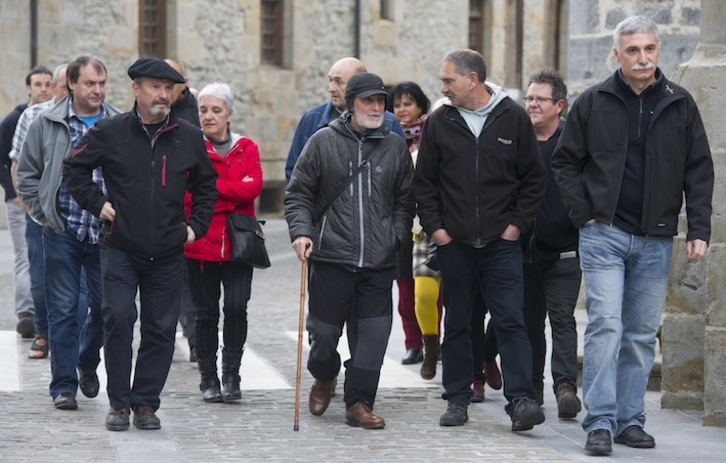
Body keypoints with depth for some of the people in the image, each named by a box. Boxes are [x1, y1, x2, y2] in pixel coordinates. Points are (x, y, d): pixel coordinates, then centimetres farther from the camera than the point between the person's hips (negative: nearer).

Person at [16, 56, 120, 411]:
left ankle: (87, 362, 34)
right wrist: (43, 213, 2)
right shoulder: (47, 124, 2)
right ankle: (64, 385, 6)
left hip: (106, 233, 1)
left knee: (105, 306, 6)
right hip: (62, 233, -1)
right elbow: (26, 174, 9)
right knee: (63, 309, 0)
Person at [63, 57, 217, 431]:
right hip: (120, 249, -2)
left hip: (168, 253, 2)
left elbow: (206, 185, 19)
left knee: (161, 329, 3)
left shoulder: (189, 137, 5)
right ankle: (119, 403, -1)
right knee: (118, 319, -12)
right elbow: (74, 168, 10)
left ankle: (146, 403, 12)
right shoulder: (110, 133, -1)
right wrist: (97, 204, 2)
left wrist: (196, 226, 10)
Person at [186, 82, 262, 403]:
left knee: (236, 307, -11)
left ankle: (231, 375, 2)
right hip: (200, 243, -1)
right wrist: (234, 192, -11)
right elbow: (187, 195, -10)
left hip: (237, 242, 1)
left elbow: (253, 187, -9)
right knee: (206, 313, 5)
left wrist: (212, 187, -12)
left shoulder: (246, 148, 8)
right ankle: (208, 379, 16)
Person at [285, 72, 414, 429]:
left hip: (379, 263, 2)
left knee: (372, 334, -2)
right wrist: (301, 231, -10)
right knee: (324, 331, 4)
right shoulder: (324, 142, 2)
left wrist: (396, 237, 2)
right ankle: (324, 376, 34)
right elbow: (298, 194, 4)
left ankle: (359, 402, 7)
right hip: (331, 256, -2)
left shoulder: (395, 147, 9)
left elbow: (405, 200, 15)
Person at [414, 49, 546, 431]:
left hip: (501, 242, -2)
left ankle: (520, 399, -11)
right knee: (456, 324, 9)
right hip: (453, 243, 2)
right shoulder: (439, 123, 4)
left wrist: (518, 223, -2)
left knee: (510, 321, -8)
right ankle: (457, 400, 17)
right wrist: (434, 226, 0)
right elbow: (424, 182, 9)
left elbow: (534, 178, 5)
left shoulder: (513, 118, 0)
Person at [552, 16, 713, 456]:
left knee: (643, 334, 7)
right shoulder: (594, 102, 0)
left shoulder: (680, 105, 4)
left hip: (655, 240, 2)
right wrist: (584, 214, -2)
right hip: (605, 235, -2)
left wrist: (699, 229, -1)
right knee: (606, 325, -11)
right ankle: (600, 422, -10)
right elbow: (565, 161, 7)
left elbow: (700, 170, 7)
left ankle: (631, 419, 16)